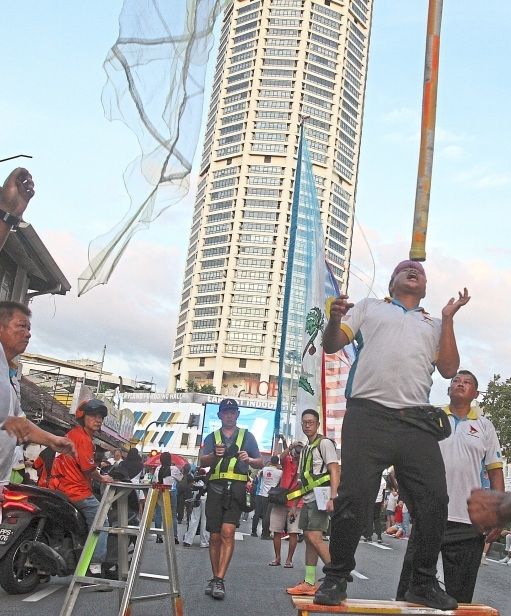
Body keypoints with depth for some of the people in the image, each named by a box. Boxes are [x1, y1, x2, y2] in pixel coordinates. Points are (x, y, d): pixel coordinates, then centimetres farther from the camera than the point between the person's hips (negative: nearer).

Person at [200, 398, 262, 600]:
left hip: (236, 488, -2)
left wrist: (248, 459, -9)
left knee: (227, 532, -16)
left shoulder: (247, 436, 15)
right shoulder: (212, 437, 17)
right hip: (215, 487, 2)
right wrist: (215, 455, -20)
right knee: (215, 536, 3)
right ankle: (215, 579, 15)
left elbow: (260, 463, 14)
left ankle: (219, 580, -15)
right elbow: (202, 462, 2)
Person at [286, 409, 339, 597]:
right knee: (308, 538, 8)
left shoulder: (324, 443, -7)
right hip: (308, 498, 9)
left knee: (314, 537, -16)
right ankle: (309, 583, 12)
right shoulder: (305, 449, 18)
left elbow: (335, 472, -13)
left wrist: (332, 498, -22)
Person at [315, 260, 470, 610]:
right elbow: (331, 345, 12)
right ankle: (336, 578, 7)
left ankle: (424, 583, 15)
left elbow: (449, 369, 11)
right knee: (354, 497, -7)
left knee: (434, 500, -1)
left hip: (418, 422, 3)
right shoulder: (369, 307, 20)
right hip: (368, 414, -3)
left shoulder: (435, 324, 25)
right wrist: (335, 318, -10)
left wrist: (448, 318, 7)